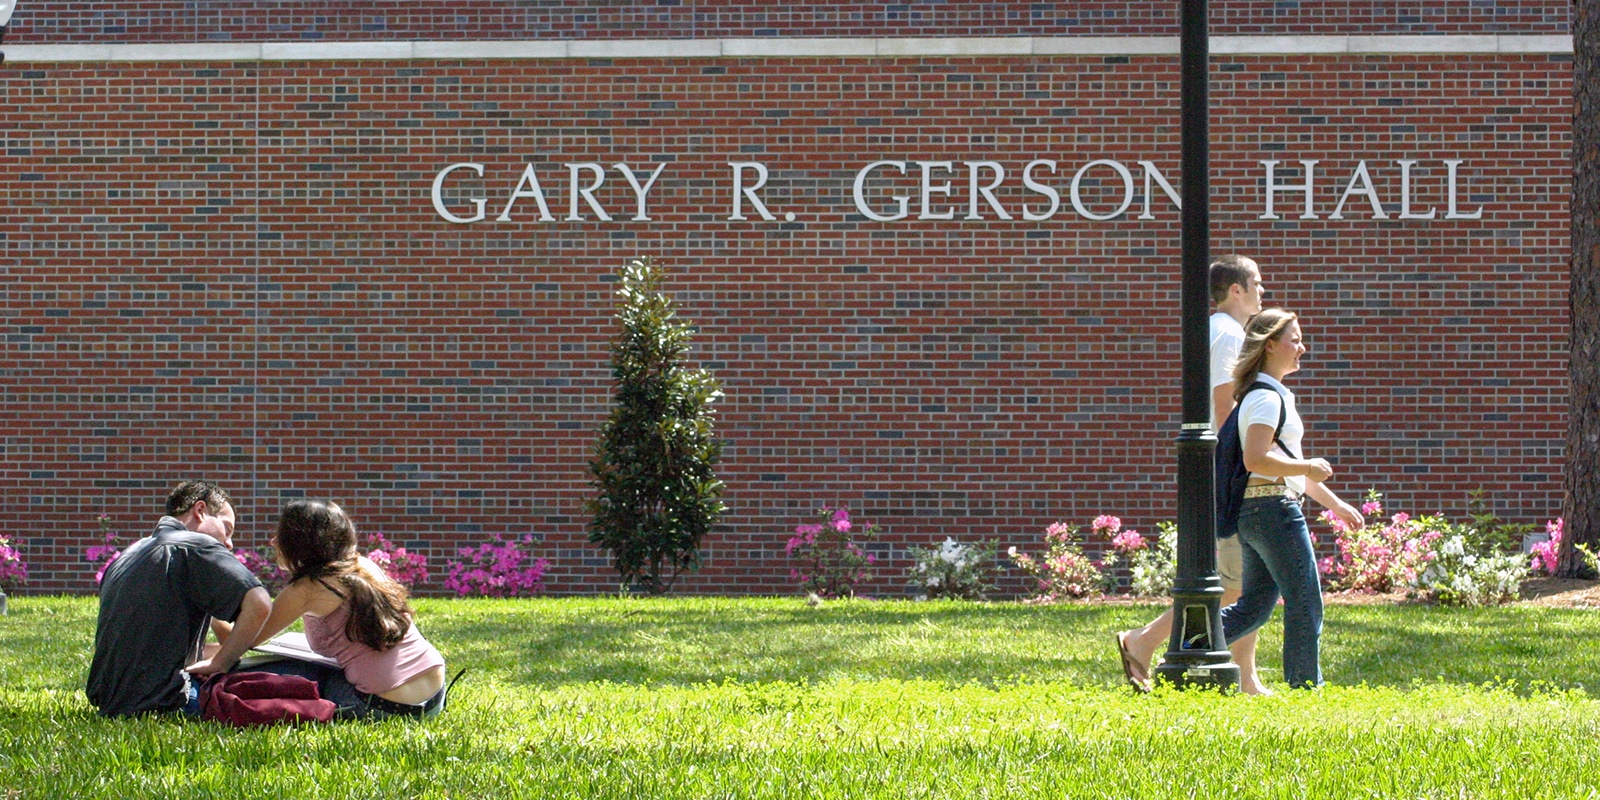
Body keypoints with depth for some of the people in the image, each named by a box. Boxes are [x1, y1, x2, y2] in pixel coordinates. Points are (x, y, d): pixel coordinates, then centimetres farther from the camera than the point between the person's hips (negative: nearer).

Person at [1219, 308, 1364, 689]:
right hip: (1274, 509, -10)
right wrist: (1308, 468, -15)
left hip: (1255, 514, 10)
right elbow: (1256, 460, -25)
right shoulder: (1266, 399, -13)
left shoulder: (1275, 396, 20)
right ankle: (1306, 689, 1)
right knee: (1305, 605, -3)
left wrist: (1336, 504, 24)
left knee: (1254, 607, 11)